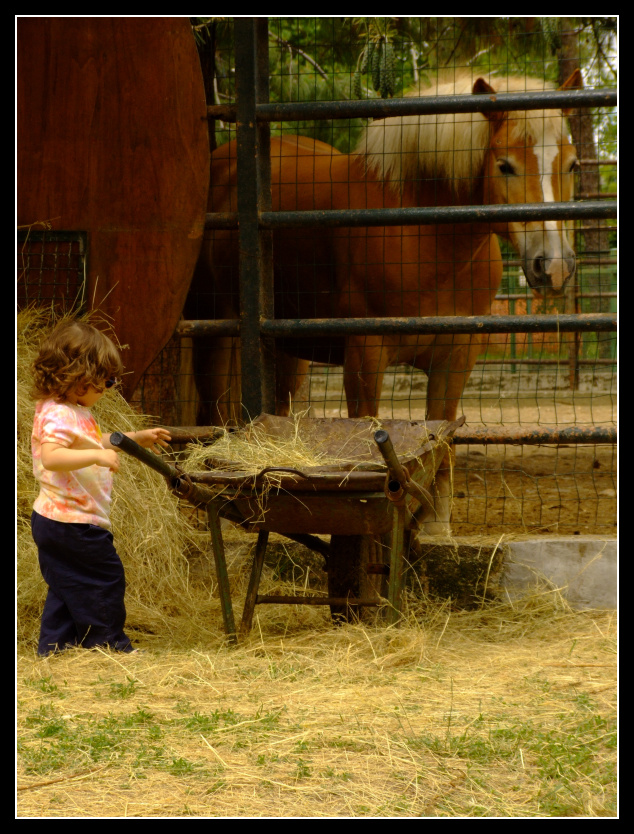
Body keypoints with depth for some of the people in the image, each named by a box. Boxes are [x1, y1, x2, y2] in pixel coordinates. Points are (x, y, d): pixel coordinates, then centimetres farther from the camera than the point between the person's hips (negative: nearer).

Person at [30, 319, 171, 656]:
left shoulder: (73, 411, 14)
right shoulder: (58, 415, -21)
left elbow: (90, 445, 32)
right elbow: (52, 457, -37)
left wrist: (133, 438, 29)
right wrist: (97, 456, -45)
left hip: (55, 520, 11)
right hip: (72, 524, -11)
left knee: (65, 589, 16)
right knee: (105, 579, 0)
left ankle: (54, 647, 21)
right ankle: (110, 643, 9)